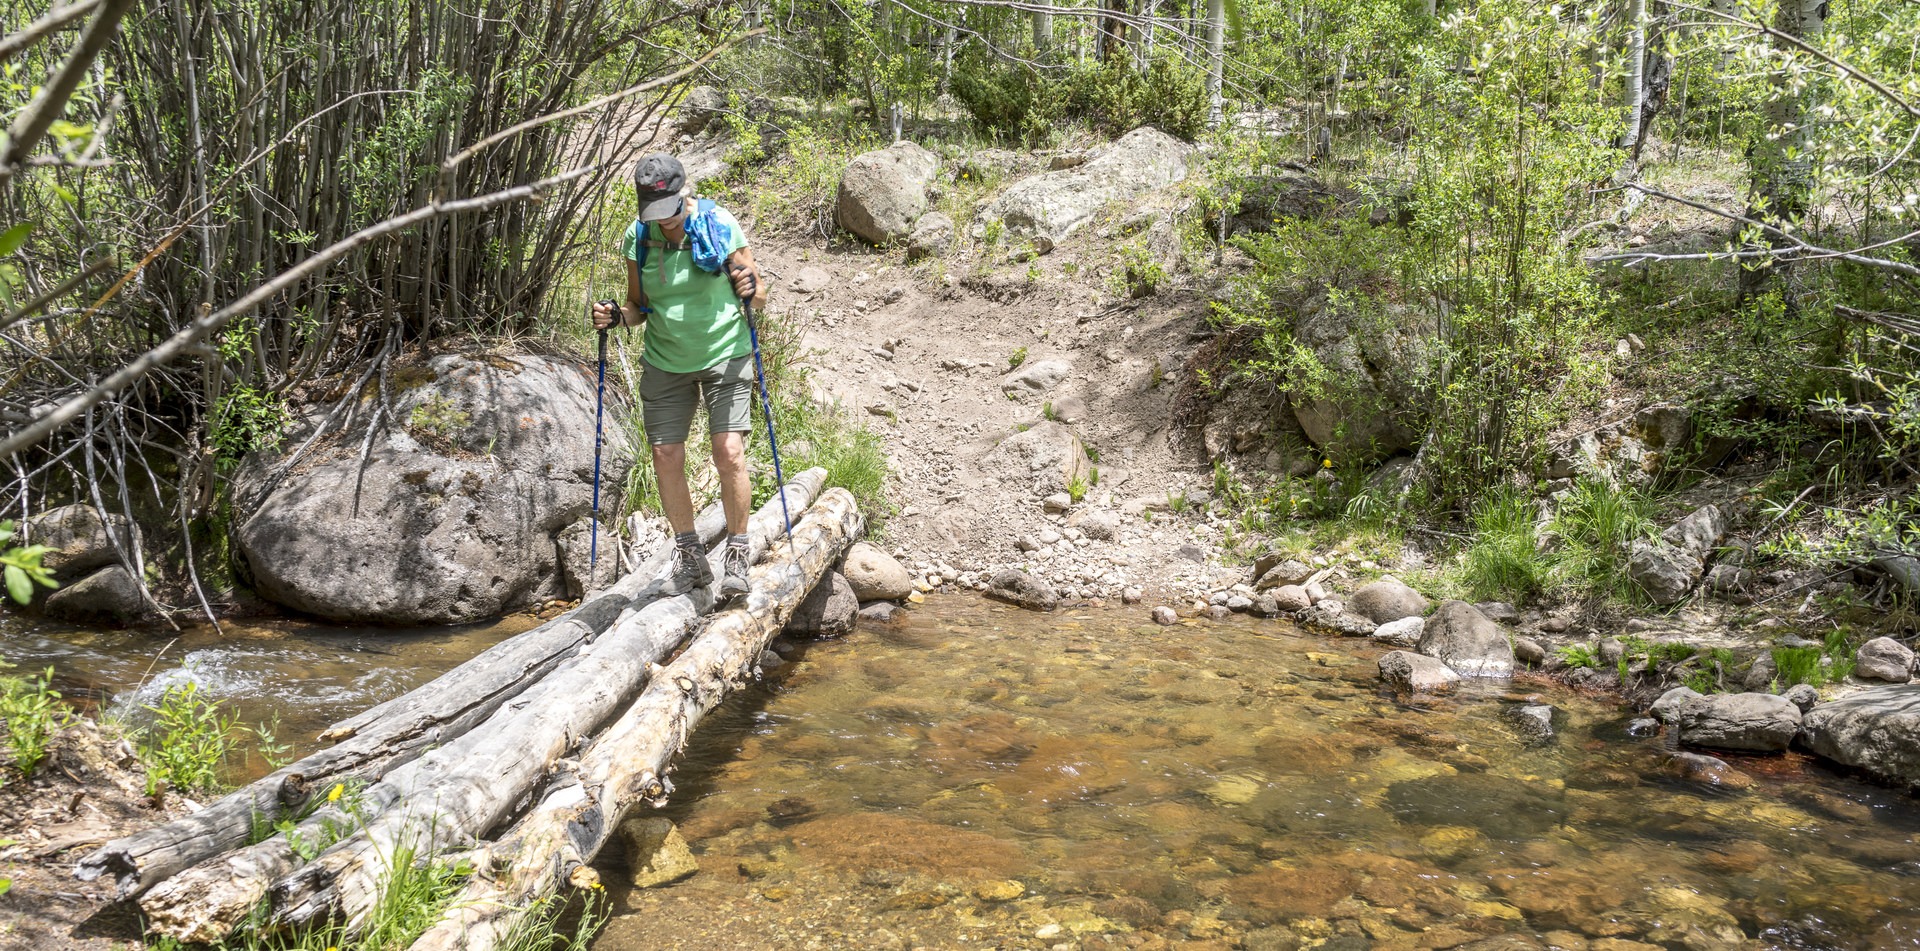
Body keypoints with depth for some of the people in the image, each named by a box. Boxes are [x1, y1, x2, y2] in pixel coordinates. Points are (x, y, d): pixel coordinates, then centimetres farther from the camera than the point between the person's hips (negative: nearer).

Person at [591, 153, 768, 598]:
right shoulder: (638, 238, -3)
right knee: (666, 457, 1)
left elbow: (757, 294, -3)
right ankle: (690, 556, 18)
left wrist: (750, 290, -26)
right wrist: (616, 315, -14)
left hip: (725, 355, -3)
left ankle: (737, 554, 6)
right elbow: (640, 306, 7)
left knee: (729, 453, -12)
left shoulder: (721, 226, -11)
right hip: (665, 362, 3)